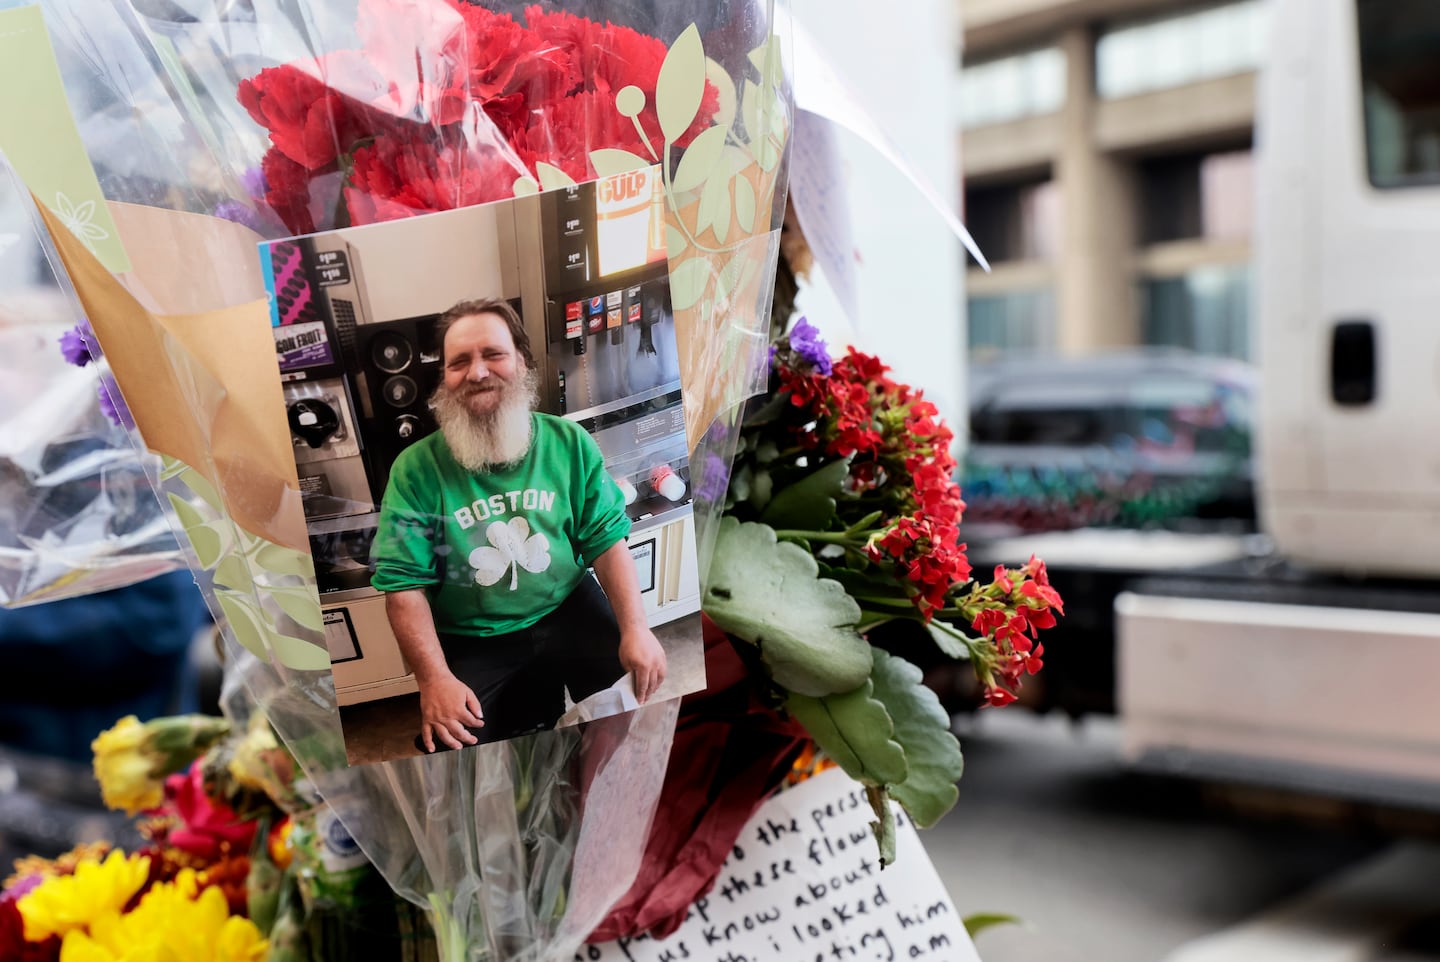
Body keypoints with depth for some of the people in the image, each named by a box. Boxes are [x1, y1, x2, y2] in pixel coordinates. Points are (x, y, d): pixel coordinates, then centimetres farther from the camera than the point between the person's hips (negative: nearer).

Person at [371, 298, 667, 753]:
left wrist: (635, 628, -17)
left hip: (568, 611, 2)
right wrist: (435, 678, -23)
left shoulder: (569, 443, -2)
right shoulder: (416, 470, -10)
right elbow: (403, 585, -12)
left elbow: (607, 541, -2)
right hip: (472, 640, -1)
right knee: (456, 748, -21)